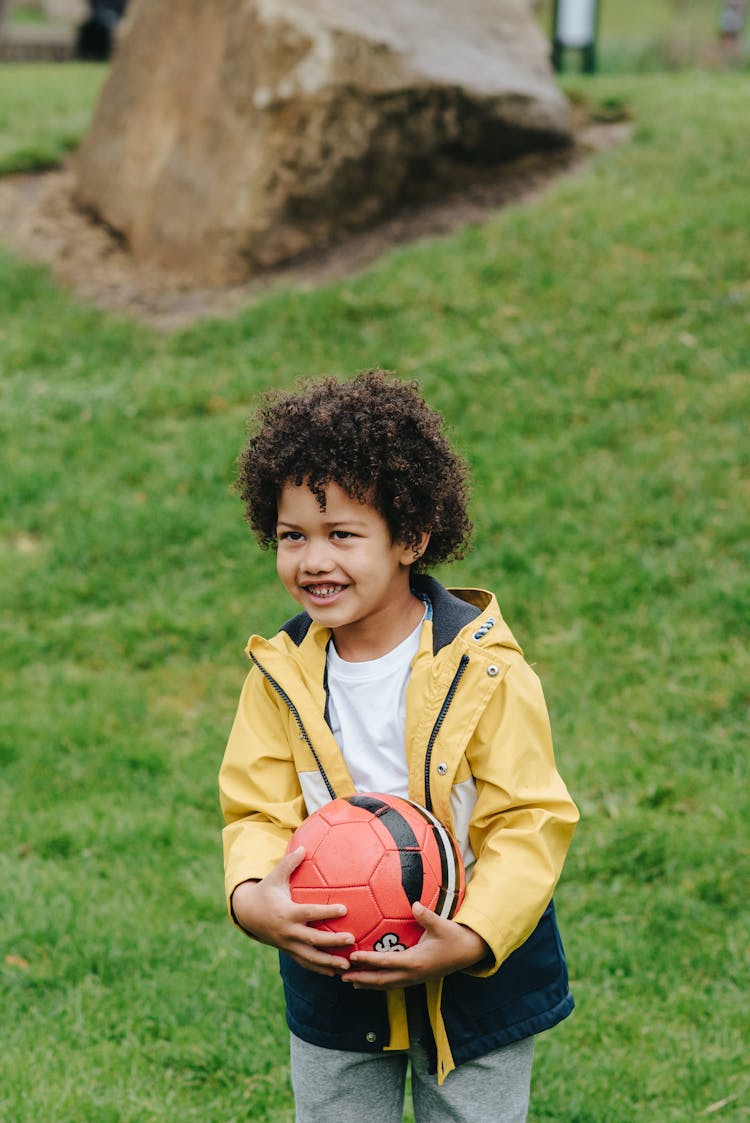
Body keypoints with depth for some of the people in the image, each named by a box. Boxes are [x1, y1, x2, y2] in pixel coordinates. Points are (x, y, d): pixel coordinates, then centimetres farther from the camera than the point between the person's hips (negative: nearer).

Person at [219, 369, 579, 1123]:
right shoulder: (281, 675, -5)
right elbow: (260, 812, -5)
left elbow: (530, 824, -16)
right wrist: (253, 897, -28)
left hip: (475, 987, -2)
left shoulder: (485, 672, -17)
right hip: (332, 988, 3)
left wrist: (471, 940, -30)